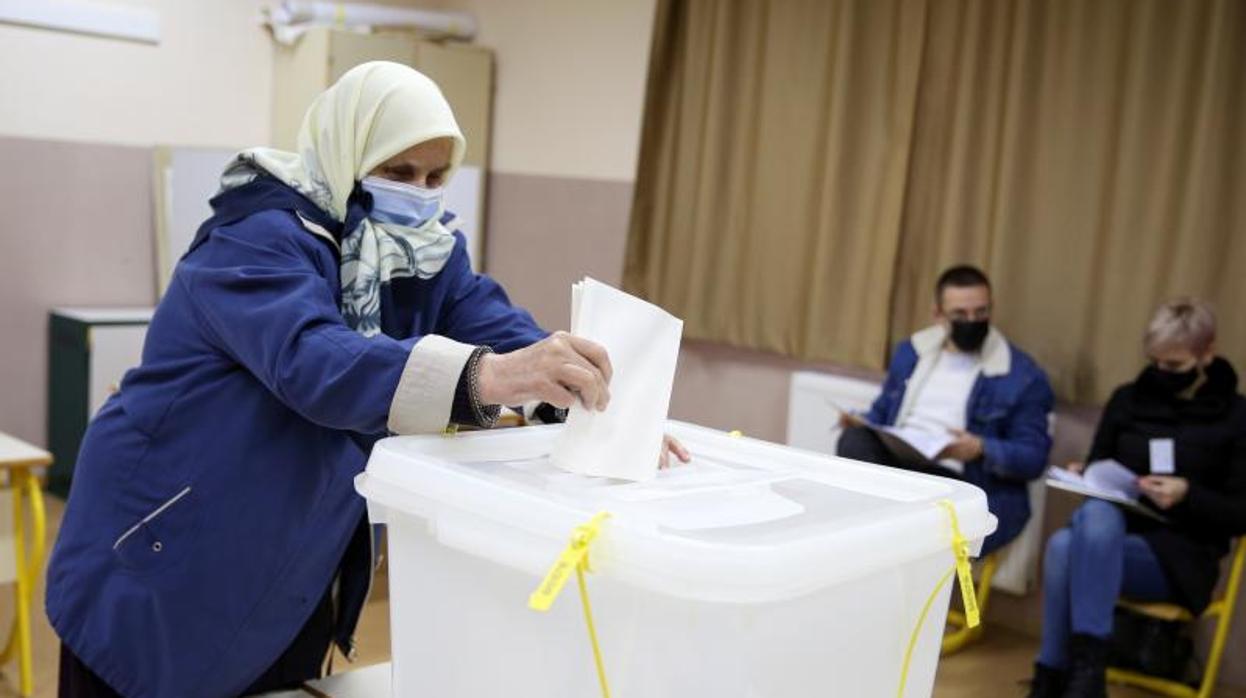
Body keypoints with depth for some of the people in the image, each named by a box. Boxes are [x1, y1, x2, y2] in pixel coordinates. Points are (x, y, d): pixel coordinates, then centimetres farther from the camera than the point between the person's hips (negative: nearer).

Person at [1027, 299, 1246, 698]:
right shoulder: (1128, 399, 13)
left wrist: (1188, 496, -16)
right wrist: (1082, 477, -4)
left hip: (1180, 556, -4)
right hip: (1110, 530, 4)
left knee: (1065, 548, -34)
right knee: (1095, 512, -36)